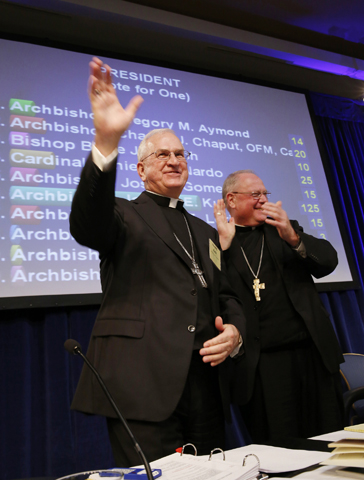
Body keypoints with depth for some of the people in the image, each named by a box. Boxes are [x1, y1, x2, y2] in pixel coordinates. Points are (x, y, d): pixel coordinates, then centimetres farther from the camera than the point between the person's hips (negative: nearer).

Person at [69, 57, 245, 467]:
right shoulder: (124, 216, 2)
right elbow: (87, 225, -21)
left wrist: (235, 330, -3)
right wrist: (106, 143, -35)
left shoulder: (205, 232, 19)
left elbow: (226, 296, 19)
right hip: (143, 385, -5)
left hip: (205, 383, 6)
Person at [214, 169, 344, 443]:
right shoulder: (217, 244, 1)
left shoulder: (284, 229, 12)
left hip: (313, 352, 4)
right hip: (263, 365, -3)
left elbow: (328, 261, 1)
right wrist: (224, 244, -17)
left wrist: (293, 237, -16)